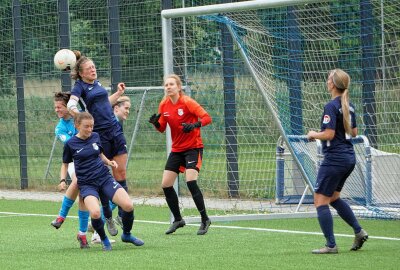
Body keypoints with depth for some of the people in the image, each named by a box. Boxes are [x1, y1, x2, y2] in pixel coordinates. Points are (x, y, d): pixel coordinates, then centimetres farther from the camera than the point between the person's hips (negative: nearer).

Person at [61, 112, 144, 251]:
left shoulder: (95, 136, 6)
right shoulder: (70, 144, -2)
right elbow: (65, 164, 11)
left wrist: (109, 162, 2)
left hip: (105, 178, 3)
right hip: (87, 184, -3)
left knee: (128, 206, -17)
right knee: (95, 213, -32)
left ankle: (126, 234, 13)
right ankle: (104, 239, -1)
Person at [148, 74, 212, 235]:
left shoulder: (187, 102, -14)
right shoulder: (164, 105, 3)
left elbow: (207, 117, -20)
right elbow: (162, 128, 10)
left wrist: (195, 125, -39)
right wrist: (156, 123, -13)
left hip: (193, 147, -6)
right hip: (176, 149, 6)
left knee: (191, 181, -23)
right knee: (166, 184, 0)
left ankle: (205, 220, -10)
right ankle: (178, 220, 18)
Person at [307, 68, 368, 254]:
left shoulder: (331, 107, -16)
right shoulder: (349, 106, 10)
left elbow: (329, 134, -21)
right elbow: (354, 132, 18)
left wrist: (314, 134, -4)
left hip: (335, 159, -9)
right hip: (349, 157, 9)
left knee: (320, 201, -2)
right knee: (333, 198, 23)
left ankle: (331, 245, -4)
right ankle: (359, 232, 16)